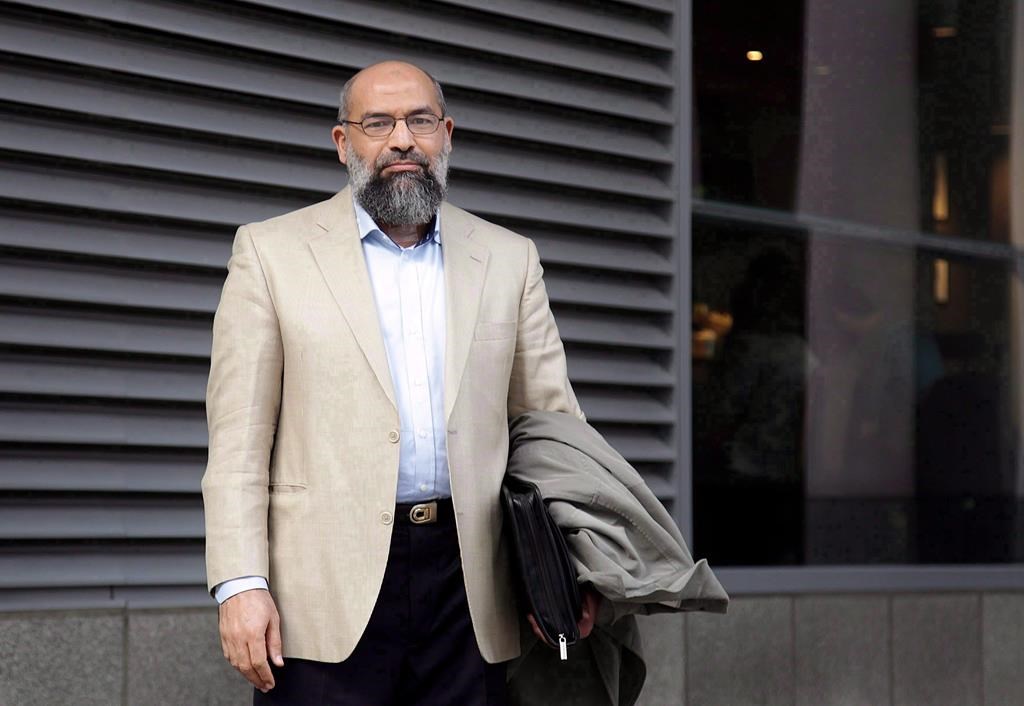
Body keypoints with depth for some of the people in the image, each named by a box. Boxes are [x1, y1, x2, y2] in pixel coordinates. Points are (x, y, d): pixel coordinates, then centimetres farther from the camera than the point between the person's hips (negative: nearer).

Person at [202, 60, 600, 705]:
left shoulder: (508, 259, 13)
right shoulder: (273, 252, 6)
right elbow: (239, 441, 1)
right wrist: (241, 584, -9)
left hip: (467, 586, 2)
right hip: (330, 590, -2)